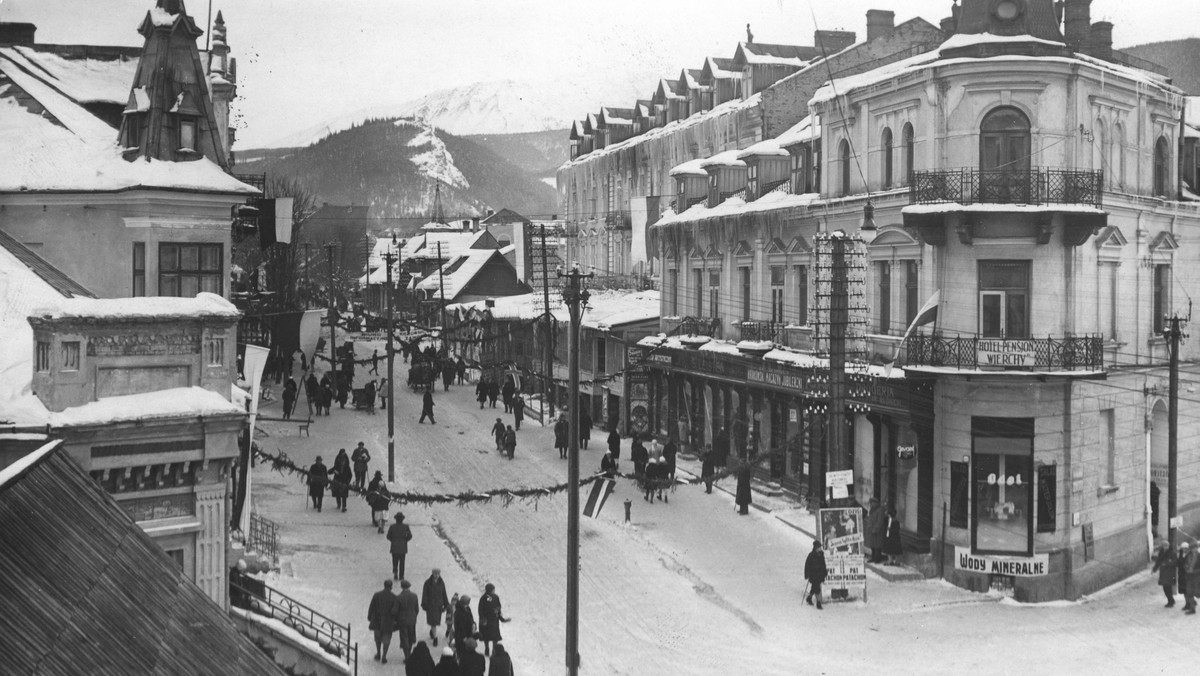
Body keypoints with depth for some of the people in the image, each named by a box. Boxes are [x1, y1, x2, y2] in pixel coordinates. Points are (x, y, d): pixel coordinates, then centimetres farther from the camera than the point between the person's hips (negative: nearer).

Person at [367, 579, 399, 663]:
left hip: (377, 620, 2)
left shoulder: (377, 595, -9)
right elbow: (395, 611, -13)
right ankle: (384, 657, 11)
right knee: (386, 639, 12)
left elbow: (371, 608, -4)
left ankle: (378, 654, 33)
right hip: (388, 621, -2)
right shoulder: (393, 597, -13)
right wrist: (395, 620, 2)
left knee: (378, 638, 23)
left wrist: (369, 618, 8)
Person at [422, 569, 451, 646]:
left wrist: (446, 605, 5)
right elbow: (424, 594, -7)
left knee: (436, 620, 14)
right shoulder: (428, 583, -10)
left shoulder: (441, 583, 0)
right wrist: (424, 605, -11)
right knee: (433, 622, -5)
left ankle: (431, 631, 44)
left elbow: (444, 594, 5)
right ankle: (435, 638, 1)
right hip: (430, 604, -3)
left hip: (439, 605, 3)